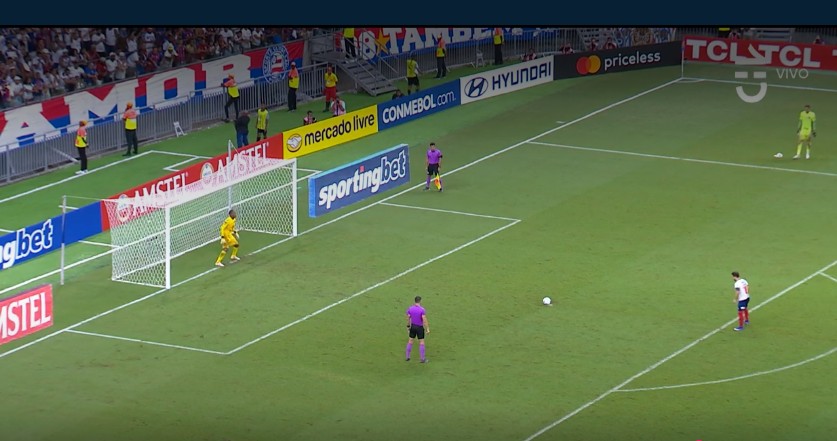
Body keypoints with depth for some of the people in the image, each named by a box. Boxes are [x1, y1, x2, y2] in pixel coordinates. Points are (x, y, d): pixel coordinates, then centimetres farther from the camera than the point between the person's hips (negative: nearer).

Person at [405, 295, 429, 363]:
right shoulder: (422, 309, -19)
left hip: (413, 327, 4)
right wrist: (427, 329, -18)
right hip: (420, 327, -4)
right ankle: (423, 359, 7)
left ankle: (407, 357, 20)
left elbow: (408, 318, 2)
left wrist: (408, 326, 17)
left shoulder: (410, 308, -6)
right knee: (421, 342, 5)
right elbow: (424, 320, -23)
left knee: (410, 341, 16)